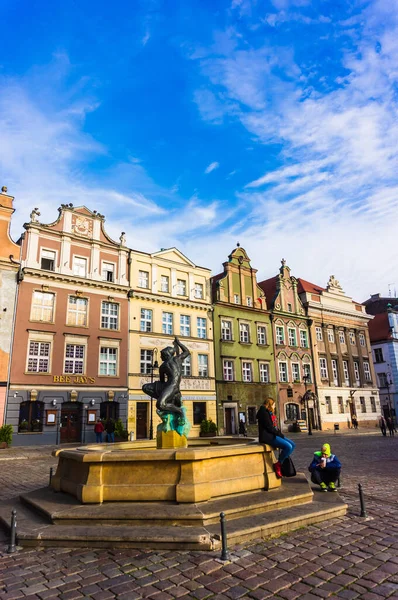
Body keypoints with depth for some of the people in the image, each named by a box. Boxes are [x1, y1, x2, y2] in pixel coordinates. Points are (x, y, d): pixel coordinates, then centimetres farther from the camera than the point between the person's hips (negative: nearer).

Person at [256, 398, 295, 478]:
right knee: (288, 446, -23)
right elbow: (269, 427, -17)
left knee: (293, 445, 2)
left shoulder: (271, 413, 21)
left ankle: (282, 462, 2)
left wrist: (280, 433, 2)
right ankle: (278, 465, -9)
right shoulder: (264, 412, -10)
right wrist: (279, 434, -11)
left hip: (274, 435, 10)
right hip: (268, 437, -10)